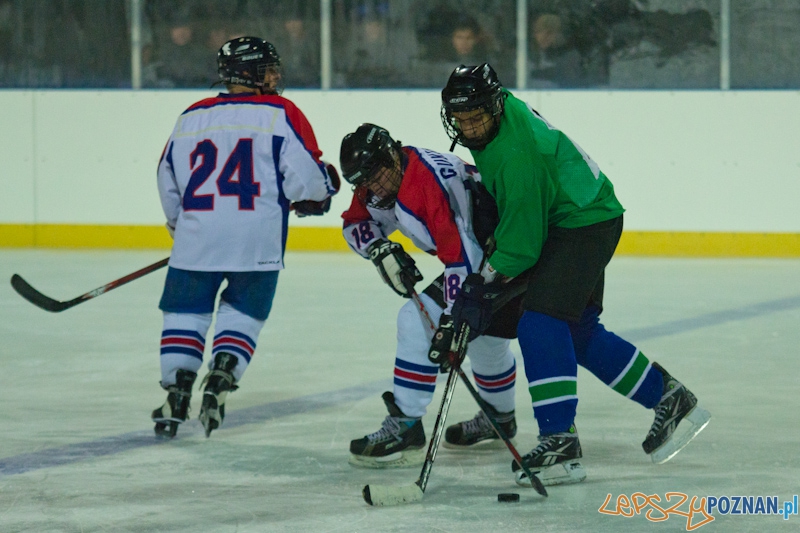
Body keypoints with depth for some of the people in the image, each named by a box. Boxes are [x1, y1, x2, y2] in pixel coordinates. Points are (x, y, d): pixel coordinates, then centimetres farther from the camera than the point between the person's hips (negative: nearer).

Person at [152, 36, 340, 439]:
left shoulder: (190, 118, 13)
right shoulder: (280, 114, 0)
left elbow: (168, 186, 20)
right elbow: (304, 176, -8)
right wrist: (321, 191, 15)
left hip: (196, 235, 2)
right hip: (257, 241, -2)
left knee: (184, 312, 13)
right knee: (241, 313, 13)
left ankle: (177, 389, 1)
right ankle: (220, 379, -5)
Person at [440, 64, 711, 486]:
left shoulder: (515, 150, -30)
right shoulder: (502, 110, -2)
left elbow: (523, 240, -26)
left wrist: (482, 285, -20)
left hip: (586, 224, -10)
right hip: (563, 220, 10)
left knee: (540, 319, -21)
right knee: (579, 331, 14)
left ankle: (559, 443, -24)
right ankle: (671, 399, 26)